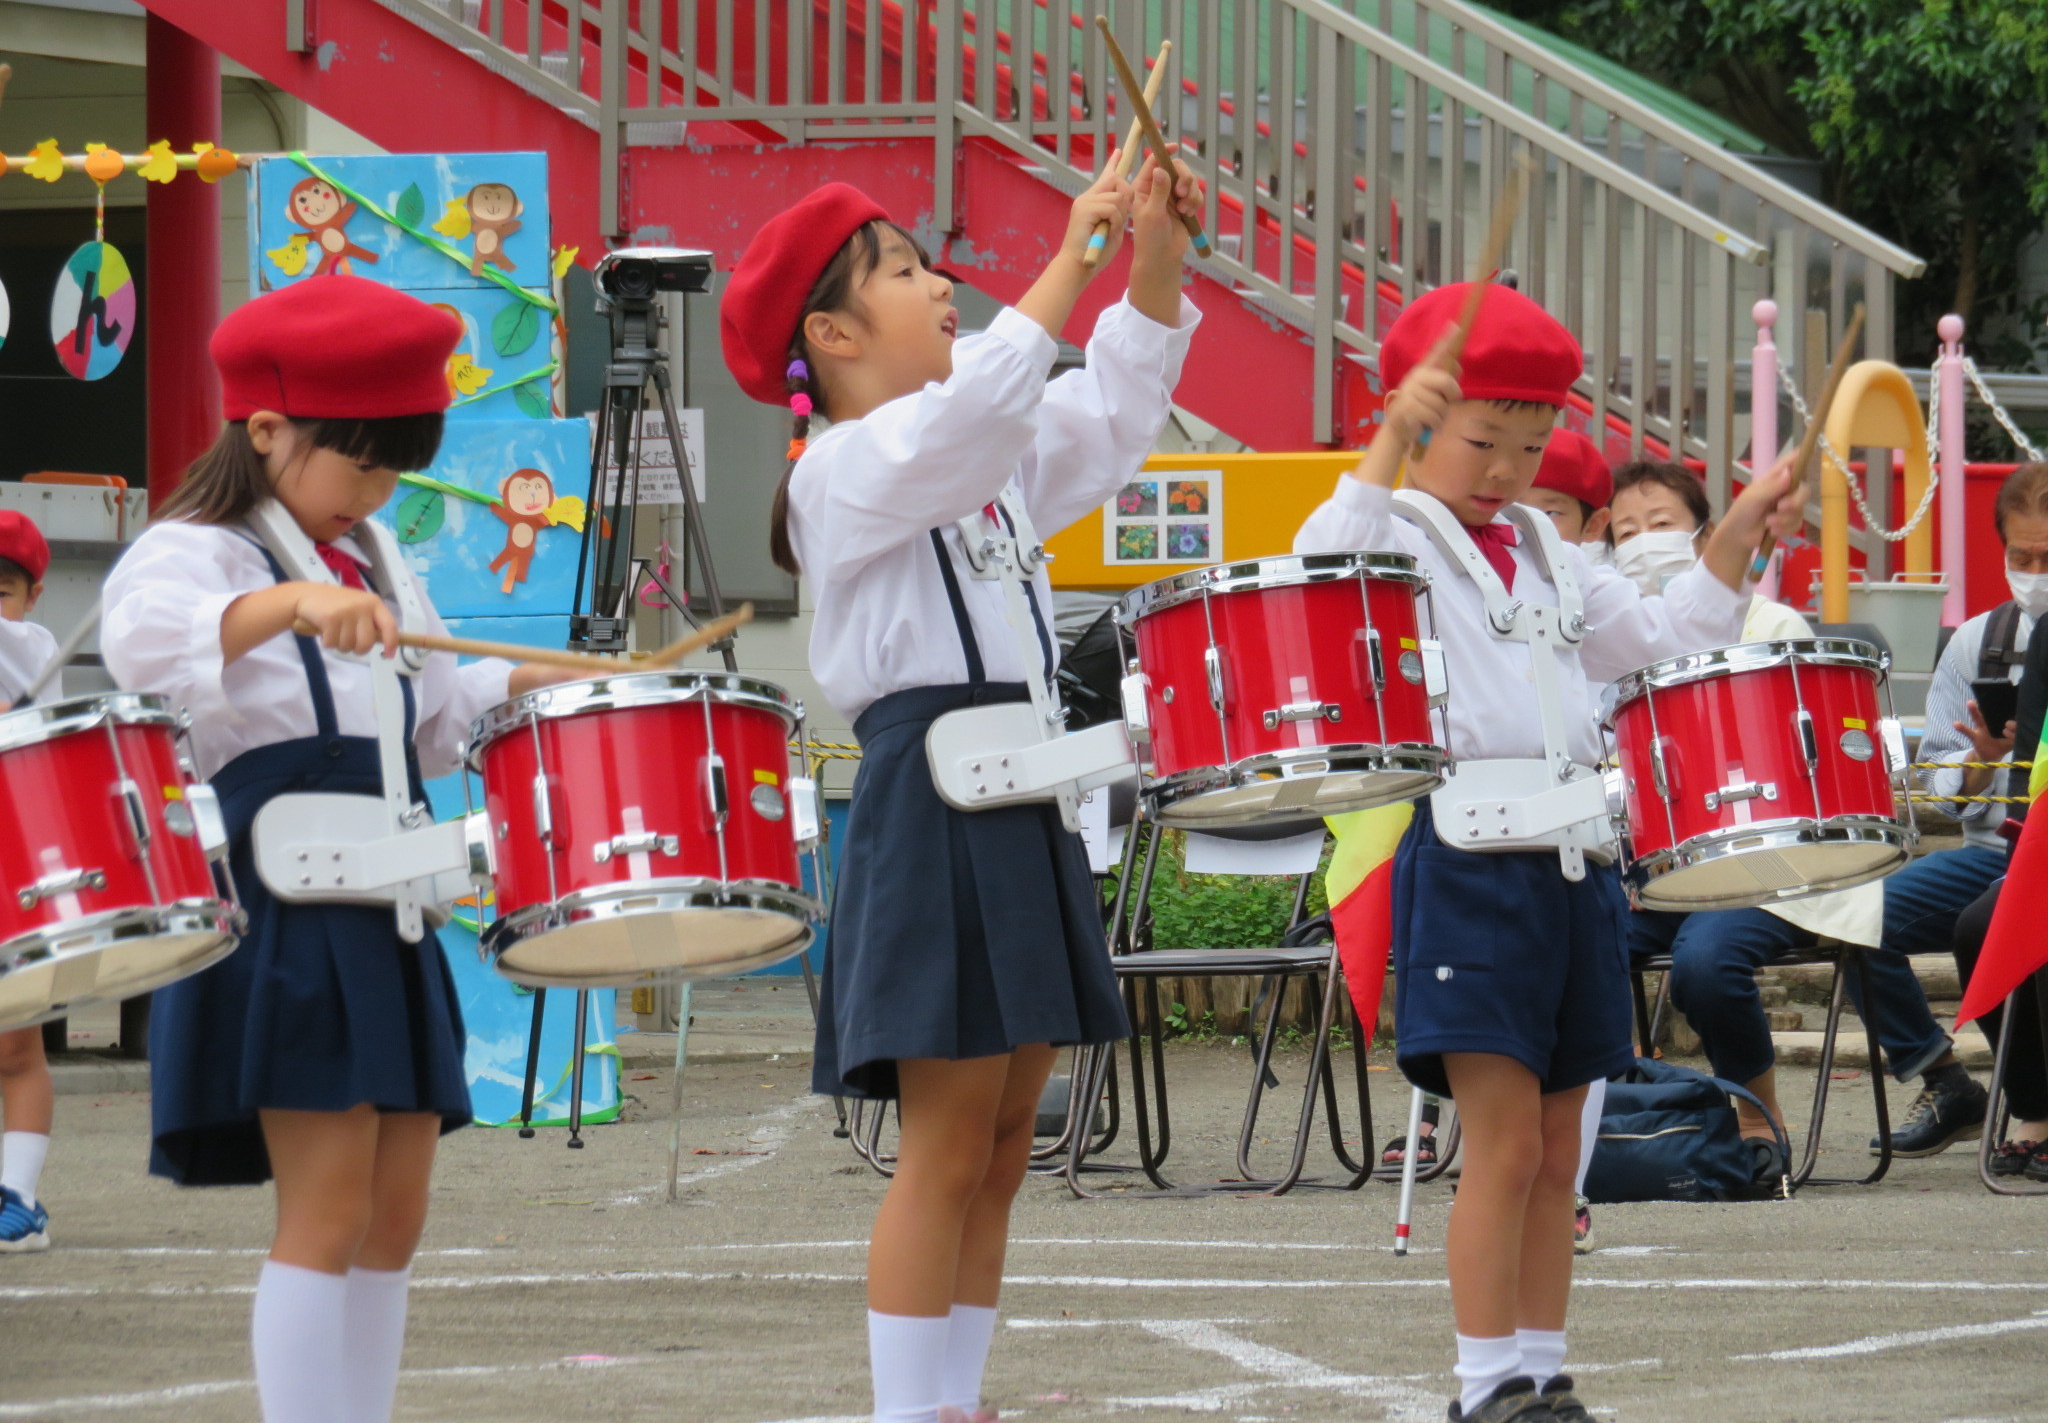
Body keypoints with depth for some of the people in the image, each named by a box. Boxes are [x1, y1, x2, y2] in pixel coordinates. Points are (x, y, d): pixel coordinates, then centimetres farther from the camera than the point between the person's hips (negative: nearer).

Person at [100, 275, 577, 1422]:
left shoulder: (376, 565, 18)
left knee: (394, 1219, 7)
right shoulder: (194, 553, -9)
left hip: (385, 917, 8)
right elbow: (142, 643, -33)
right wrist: (290, 604, -47)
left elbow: (429, 723, 30)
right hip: (279, 922, -8)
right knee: (328, 1211, -13)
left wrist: (517, 688, 12)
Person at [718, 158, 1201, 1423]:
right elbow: (967, 415, -27)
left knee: (1002, 1147, 9)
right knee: (948, 1149, -8)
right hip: (930, 801, -9)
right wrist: (1075, 255, -29)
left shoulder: (992, 457, 17)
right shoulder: (846, 469, -10)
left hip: (1020, 799, 9)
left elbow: (1113, 409, 16)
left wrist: (1159, 256, 1)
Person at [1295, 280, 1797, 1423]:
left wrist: (1736, 542, 15)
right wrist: (1392, 440, -33)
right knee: (1507, 1143, -11)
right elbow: (1323, 578, -25)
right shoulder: (1400, 538, -2)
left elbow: (1659, 641, 28)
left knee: (1555, 1155, 9)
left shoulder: (1547, 560, 20)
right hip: (1464, 851, -7)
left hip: (1573, 863, 7)